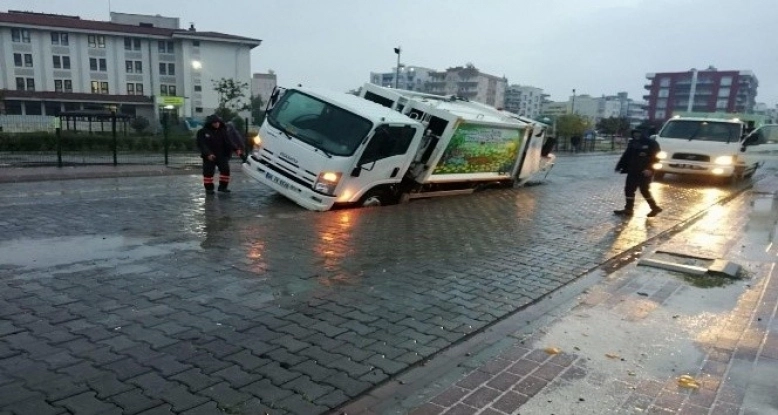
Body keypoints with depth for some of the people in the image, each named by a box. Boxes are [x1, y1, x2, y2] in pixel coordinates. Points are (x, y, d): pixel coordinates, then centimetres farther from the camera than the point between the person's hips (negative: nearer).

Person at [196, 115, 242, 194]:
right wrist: (208, 154, -27)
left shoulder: (222, 131, 3)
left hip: (222, 155, 2)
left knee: (225, 169, -4)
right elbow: (201, 145, -11)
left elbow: (229, 142, -6)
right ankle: (209, 188, 13)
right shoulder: (203, 132, -5)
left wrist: (236, 149, -24)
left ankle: (223, 186, 10)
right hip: (209, 156, -2)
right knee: (208, 172, -1)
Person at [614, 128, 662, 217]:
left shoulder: (652, 143, -8)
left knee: (644, 190, -3)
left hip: (644, 172, -6)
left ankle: (655, 207, 14)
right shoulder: (632, 143, 9)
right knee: (629, 189, 5)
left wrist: (650, 168, -22)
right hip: (633, 171, 7)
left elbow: (655, 158, -11)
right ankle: (628, 209, 13)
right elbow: (626, 156, 13)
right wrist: (619, 166, 9)